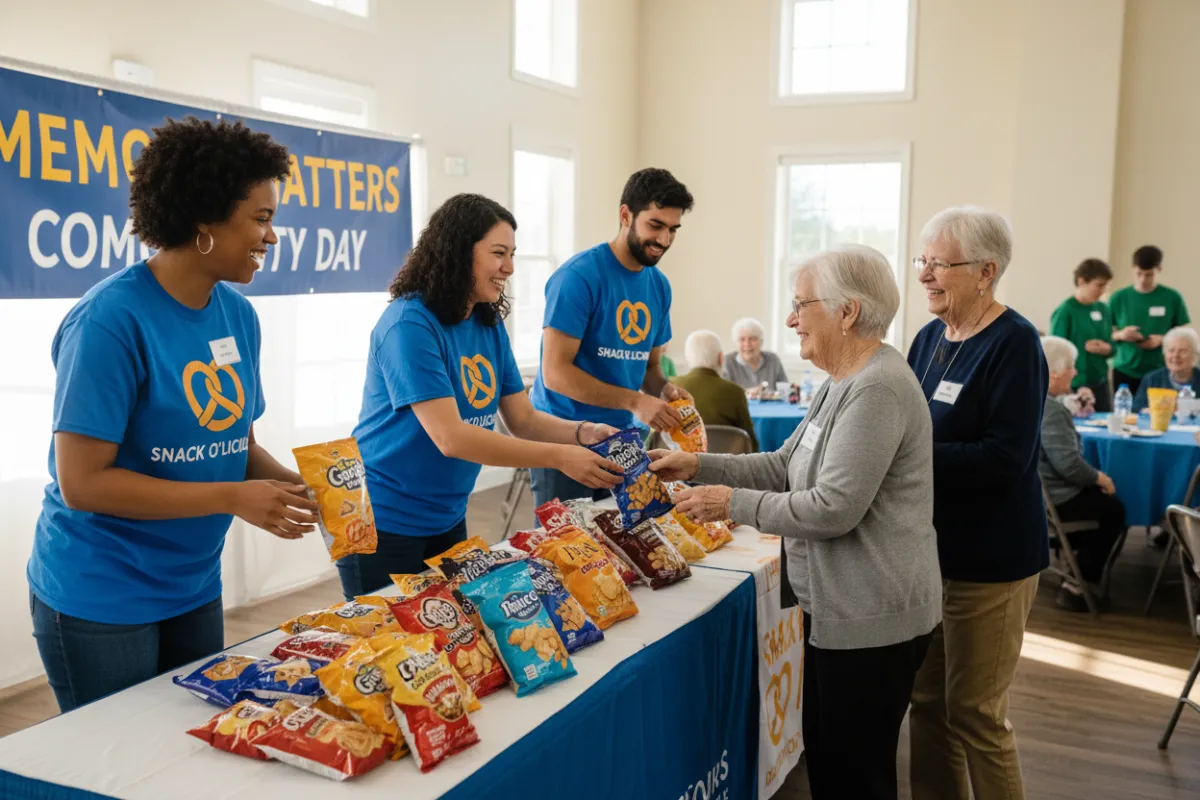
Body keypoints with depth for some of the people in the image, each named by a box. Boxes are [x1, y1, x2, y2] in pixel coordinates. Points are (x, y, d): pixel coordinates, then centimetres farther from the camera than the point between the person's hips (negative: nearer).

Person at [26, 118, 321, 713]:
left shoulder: (238, 314, 0)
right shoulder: (112, 319, -21)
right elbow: (82, 482, -22)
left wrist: (293, 485, -11)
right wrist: (233, 497, -24)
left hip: (194, 589, 7)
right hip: (99, 602, -7)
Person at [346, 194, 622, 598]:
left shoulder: (490, 326, 2)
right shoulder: (409, 323, -22)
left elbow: (524, 420, 3)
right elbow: (451, 437, -29)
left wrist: (583, 433, -16)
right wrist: (559, 457, -30)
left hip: (447, 519, 8)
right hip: (383, 523, -8)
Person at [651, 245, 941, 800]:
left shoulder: (877, 390, -22)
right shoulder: (844, 382, 12)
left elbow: (833, 508, -25)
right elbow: (786, 466, 14)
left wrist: (735, 504, -16)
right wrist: (698, 466, 4)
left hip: (871, 619, -10)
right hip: (842, 609, 10)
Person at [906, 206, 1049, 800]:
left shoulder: (1014, 344, -15)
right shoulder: (930, 338, 7)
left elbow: (1005, 459, -24)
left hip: (987, 558, -7)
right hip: (928, 546, 7)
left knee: (974, 713, 5)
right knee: (927, 702, 16)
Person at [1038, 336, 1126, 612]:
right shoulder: (1049, 408, -24)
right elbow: (1069, 464, -27)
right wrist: (1099, 477, -11)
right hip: (1049, 501, -10)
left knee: (1095, 494, 26)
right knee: (1112, 509, 10)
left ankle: (1078, 569, 28)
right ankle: (1079, 585, 13)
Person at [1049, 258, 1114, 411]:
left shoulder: (1103, 310, 8)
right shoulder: (1065, 311, -11)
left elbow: (1111, 347, 15)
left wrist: (1105, 348, -9)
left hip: (1100, 383, 6)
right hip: (1074, 385, -6)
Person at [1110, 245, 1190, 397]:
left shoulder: (1173, 298, -1)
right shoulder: (1118, 298, 2)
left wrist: (1161, 339, -14)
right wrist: (1120, 335, -13)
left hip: (1159, 373, -1)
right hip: (1124, 372, 1)